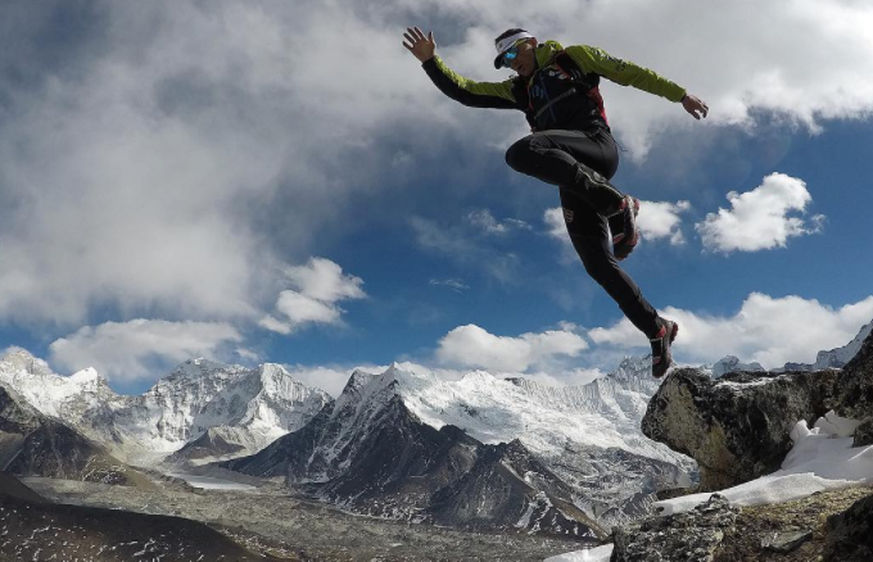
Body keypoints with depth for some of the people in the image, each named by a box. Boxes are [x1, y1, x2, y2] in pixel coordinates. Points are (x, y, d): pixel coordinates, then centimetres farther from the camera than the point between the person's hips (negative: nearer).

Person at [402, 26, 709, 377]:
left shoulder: (574, 57, 19)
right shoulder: (519, 90, 29)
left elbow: (631, 73, 18)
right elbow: (464, 92, 22)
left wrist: (679, 95, 12)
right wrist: (430, 61, 9)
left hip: (596, 144, -5)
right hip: (572, 175, 5)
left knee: (522, 151, -33)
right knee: (598, 263, -5)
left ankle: (617, 206, -27)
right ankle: (657, 330, 7)